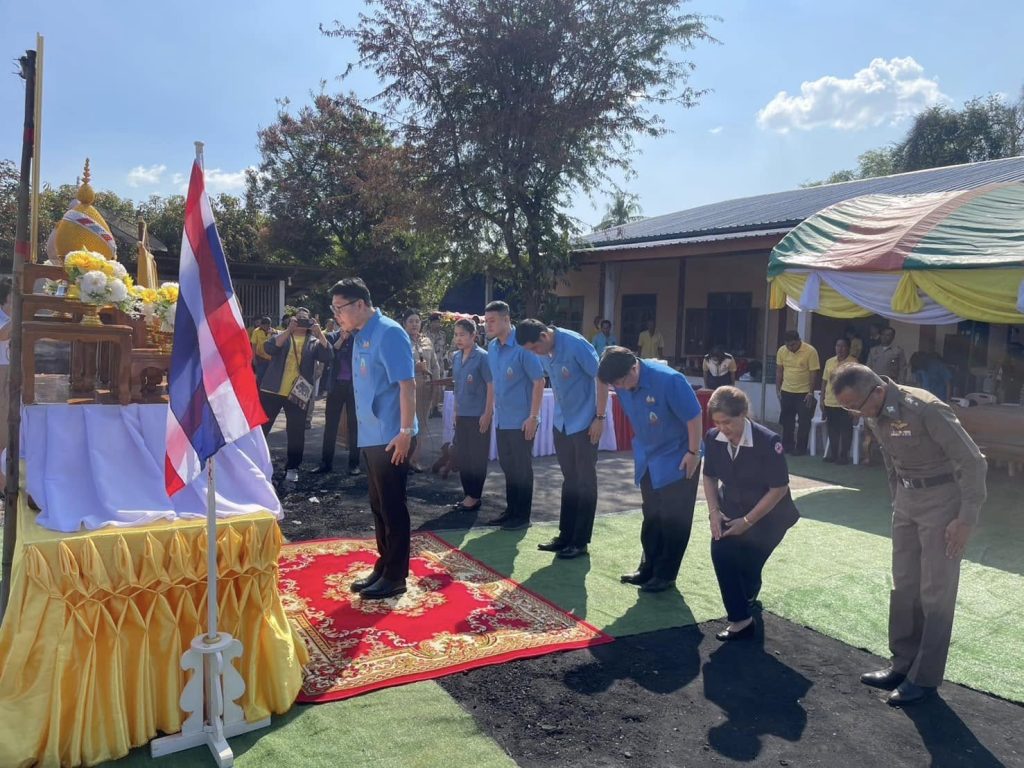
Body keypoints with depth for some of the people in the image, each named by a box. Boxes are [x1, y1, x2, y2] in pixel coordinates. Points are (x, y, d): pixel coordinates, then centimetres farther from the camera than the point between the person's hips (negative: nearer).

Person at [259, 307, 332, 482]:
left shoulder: (314, 341, 9)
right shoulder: (282, 336, 8)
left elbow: (326, 356, -8)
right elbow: (268, 348, -12)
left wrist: (320, 333, -17)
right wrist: (289, 330, -19)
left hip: (297, 394, 0)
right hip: (272, 390, 0)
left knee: (296, 432, 2)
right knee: (260, 427, 3)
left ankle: (292, 467, 14)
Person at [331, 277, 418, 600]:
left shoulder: (388, 333, -14)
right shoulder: (360, 337, 12)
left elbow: (407, 384, -19)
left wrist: (405, 432, -22)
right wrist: (365, 429, 16)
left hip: (391, 437, -9)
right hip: (371, 436, 9)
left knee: (393, 506, 1)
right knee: (378, 505, 16)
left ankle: (395, 576, 13)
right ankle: (383, 568, 28)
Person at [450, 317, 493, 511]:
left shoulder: (482, 357, -11)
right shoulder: (456, 357, 7)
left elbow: (491, 386, -12)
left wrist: (487, 414, -14)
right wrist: (456, 411, 14)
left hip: (479, 415, -6)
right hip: (462, 415, 6)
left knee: (477, 457, 3)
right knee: (462, 456, 11)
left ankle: (475, 496, 13)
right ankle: (468, 494, 23)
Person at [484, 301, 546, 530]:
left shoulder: (522, 346, -16)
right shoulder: (492, 347, 6)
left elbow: (539, 381, -15)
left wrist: (533, 417, -18)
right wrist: (494, 410, 14)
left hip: (521, 420, -7)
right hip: (502, 420, 7)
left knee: (522, 468, 3)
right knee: (507, 466, 15)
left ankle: (523, 516, 14)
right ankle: (511, 510, 28)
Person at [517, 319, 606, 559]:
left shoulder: (576, 345, -21)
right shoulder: (544, 351, 0)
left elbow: (601, 378, -17)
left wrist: (599, 417, -17)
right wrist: (559, 411, 14)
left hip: (584, 423, -7)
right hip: (561, 423, 7)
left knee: (585, 482, 2)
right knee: (569, 479, 14)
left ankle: (580, 542, 10)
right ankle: (565, 536, 23)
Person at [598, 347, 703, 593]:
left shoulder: (669, 380, -29)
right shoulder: (623, 385, -9)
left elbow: (694, 416, -21)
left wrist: (693, 453, -16)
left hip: (677, 459, -6)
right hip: (647, 460, 6)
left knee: (674, 519, 3)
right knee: (651, 516, 14)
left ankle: (666, 574, 15)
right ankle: (649, 568, 27)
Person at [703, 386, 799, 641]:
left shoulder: (768, 442, -26)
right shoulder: (713, 438, -12)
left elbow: (779, 489, -20)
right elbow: (709, 477, 4)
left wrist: (747, 521, -20)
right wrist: (714, 511, -9)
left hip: (768, 515, -4)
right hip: (732, 509, 4)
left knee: (746, 561, -13)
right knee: (720, 551, -15)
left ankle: (748, 596, 21)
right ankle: (741, 619, 3)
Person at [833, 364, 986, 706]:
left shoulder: (926, 409, -26)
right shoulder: (875, 415, -3)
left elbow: (973, 462, -21)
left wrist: (966, 519, -19)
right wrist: (897, 502, 16)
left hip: (942, 499, -7)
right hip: (907, 499, 7)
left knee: (936, 592, 1)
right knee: (904, 585, 13)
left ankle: (926, 676, 12)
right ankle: (903, 663, 25)